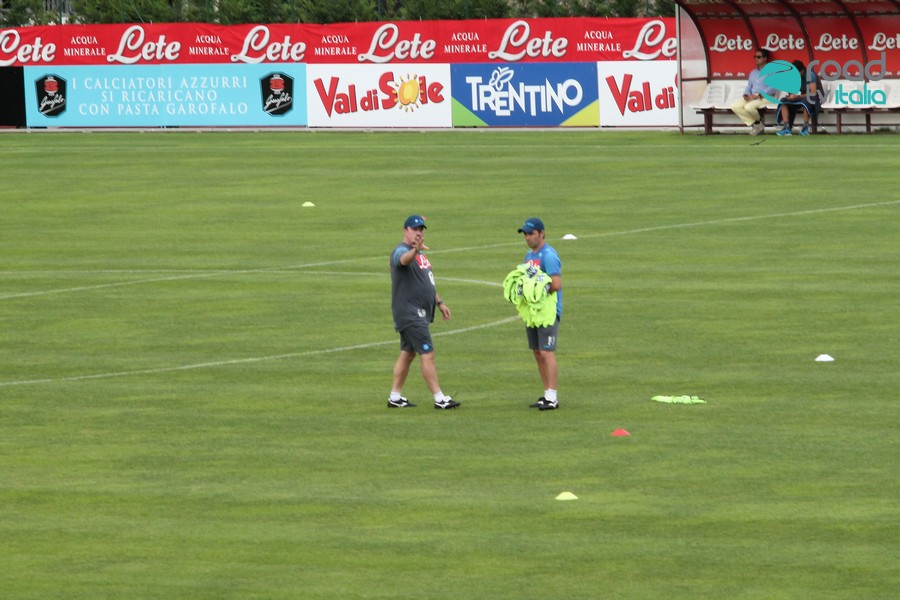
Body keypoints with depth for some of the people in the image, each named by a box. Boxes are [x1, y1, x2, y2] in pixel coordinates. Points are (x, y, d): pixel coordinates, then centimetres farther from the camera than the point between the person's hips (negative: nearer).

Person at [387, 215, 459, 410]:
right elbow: (404, 260, -40)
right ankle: (439, 399, -9)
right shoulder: (402, 251, -14)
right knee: (427, 354, -10)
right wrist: (415, 250, -60)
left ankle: (395, 397, 18)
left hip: (419, 313, 10)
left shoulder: (419, 254, 18)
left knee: (407, 354, 13)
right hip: (409, 312, -10)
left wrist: (439, 302, 26)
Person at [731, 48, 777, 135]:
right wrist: (746, 95, -2)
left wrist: (759, 95, -20)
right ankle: (754, 124, -12)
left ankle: (759, 122, -4)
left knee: (749, 107, -35)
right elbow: (749, 86, 21)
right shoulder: (753, 73, 24)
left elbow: (773, 88, -13)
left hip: (766, 97, -8)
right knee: (735, 106, -15)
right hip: (752, 97, 8)